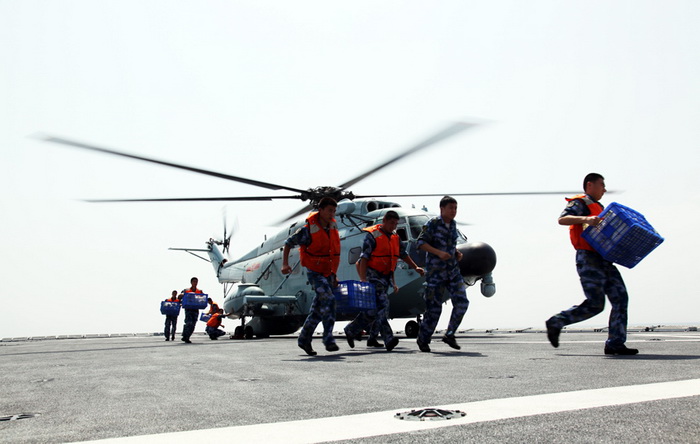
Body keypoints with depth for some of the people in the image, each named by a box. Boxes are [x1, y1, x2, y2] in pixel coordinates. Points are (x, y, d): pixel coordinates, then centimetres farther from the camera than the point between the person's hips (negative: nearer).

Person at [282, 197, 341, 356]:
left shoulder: (333, 227, 6)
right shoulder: (308, 229, -15)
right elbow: (288, 243, -7)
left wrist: (334, 275, 18)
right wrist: (285, 264, -19)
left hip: (328, 273, 7)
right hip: (314, 272, -7)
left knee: (319, 308, 8)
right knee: (328, 301, -22)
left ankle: (304, 339, 20)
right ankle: (328, 339, -18)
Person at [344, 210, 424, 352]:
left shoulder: (394, 237, 14)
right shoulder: (372, 236, -9)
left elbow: (403, 254, 27)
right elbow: (364, 258, -13)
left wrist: (415, 267, 18)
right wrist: (363, 279, -21)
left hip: (385, 276, 8)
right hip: (373, 275, -8)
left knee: (372, 310, 7)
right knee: (381, 304, -19)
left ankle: (351, 330, 24)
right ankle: (388, 339, -27)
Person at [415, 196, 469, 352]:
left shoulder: (453, 224, 12)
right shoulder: (432, 224, -8)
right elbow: (420, 242, -13)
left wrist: (457, 253, 6)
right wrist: (438, 253, -23)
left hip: (453, 270, 6)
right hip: (435, 271, -6)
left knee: (461, 302, -7)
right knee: (434, 308, -2)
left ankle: (449, 335, 7)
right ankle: (423, 340, 15)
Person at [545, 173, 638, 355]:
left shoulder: (598, 208, 30)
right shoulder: (580, 203, 0)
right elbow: (562, 219, -18)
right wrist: (585, 219, -33)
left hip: (604, 261, 9)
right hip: (588, 259, -9)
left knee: (620, 299, -3)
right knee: (595, 304, -13)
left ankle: (615, 344, -4)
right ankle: (555, 323, 0)